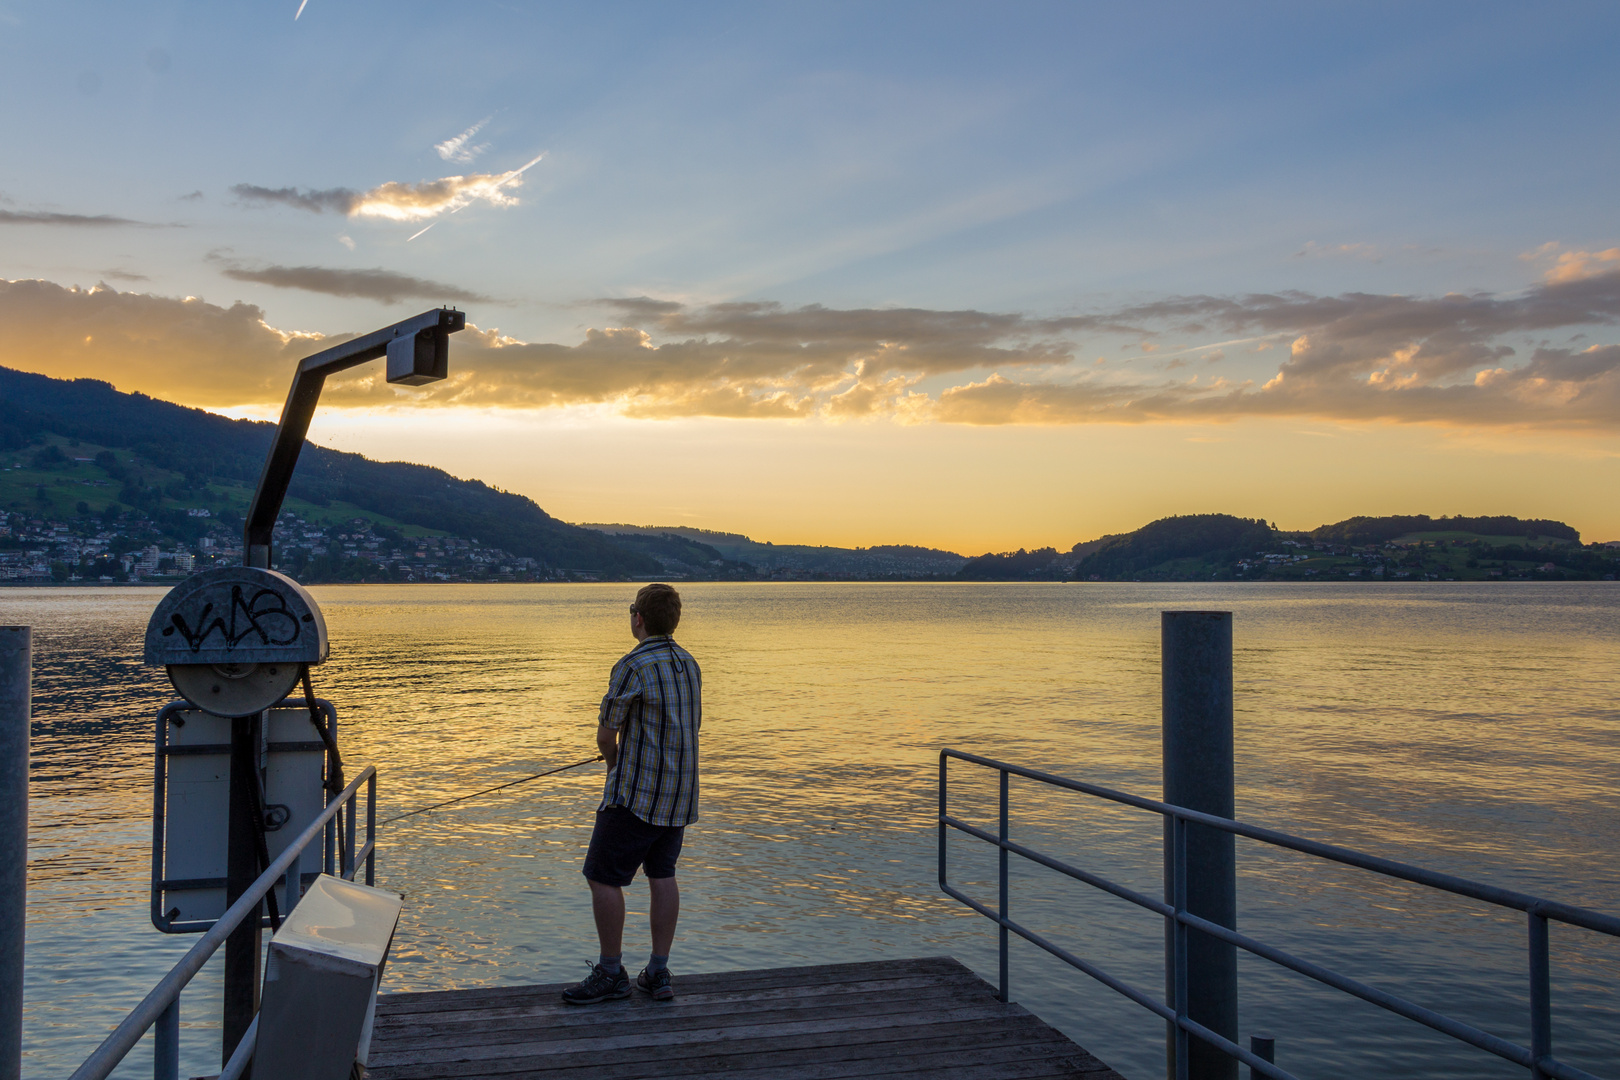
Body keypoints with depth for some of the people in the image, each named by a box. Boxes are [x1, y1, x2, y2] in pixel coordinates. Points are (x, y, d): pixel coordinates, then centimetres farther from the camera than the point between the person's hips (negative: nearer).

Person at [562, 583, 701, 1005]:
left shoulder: (632, 668, -17)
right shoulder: (688, 663, 7)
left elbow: (606, 735, -10)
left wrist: (614, 764, 13)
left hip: (638, 795, -8)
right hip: (680, 793, 8)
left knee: (603, 877, 2)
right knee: (662, 875, 14)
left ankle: (610, 974, 9)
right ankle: (658, 973, 16)